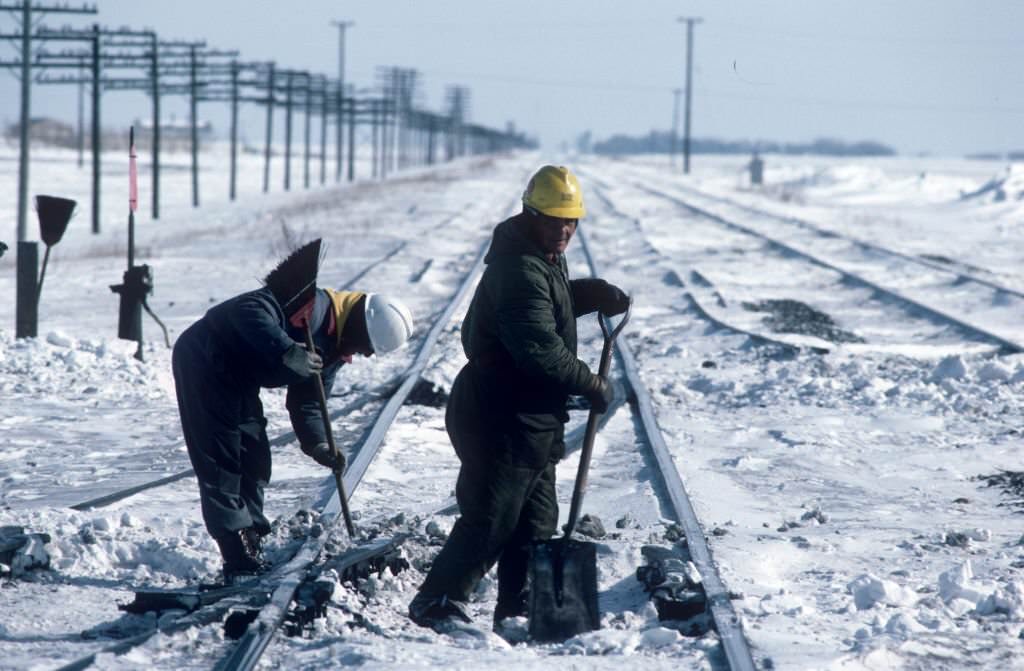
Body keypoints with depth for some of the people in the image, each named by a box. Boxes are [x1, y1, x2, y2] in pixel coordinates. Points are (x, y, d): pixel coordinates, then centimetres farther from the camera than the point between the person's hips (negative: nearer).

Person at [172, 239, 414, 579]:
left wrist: (318, 445, -11)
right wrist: (287, 351, -47)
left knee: (254, 460, 10)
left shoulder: (335, 350, 4)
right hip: (203, 358, -10)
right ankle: (239, 560, -9)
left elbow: (306, 400, 6)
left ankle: (250, 548, 17)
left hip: (237, 381, 10)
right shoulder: (317, 306, -25)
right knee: (221, 462, -9)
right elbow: (249, 311, -35)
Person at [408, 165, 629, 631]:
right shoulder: (520, 270, -22)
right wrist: (592, 386, -17)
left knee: (536, 520, 15)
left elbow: (552, 301, 32)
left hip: (530, 419, 11)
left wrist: (596, 294, 11)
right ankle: (437, 602, -2)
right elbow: (541, 350, -29)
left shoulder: (545, 260, 12)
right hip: (502, 421, -11)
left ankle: (518, 609, 23)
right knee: (491, 520, -9)